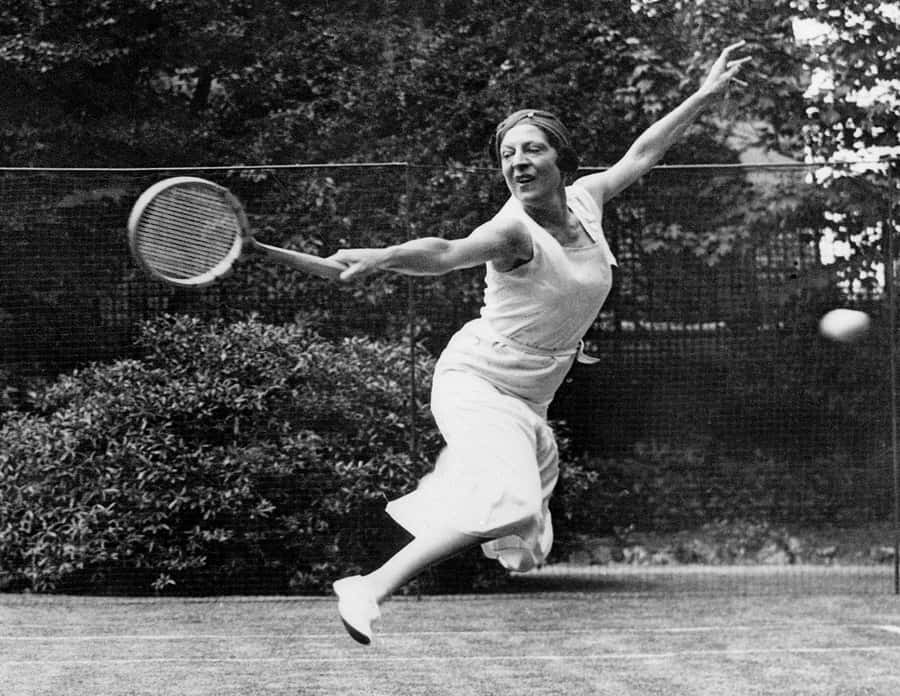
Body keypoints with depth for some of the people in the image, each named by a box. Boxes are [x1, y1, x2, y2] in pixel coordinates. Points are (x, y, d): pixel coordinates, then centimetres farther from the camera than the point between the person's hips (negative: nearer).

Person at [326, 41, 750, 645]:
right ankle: (368, 590, -32)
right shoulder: (515, 231, -23)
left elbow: (640, 155, 17)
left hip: (530, 402, 9)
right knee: (506, 504, -30)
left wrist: (705, 95, 22)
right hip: (478, 381, -9)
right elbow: (443, 253, -41)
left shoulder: (584, 200, -1)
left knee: (522, 533, 16)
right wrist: (381, 257, -61)